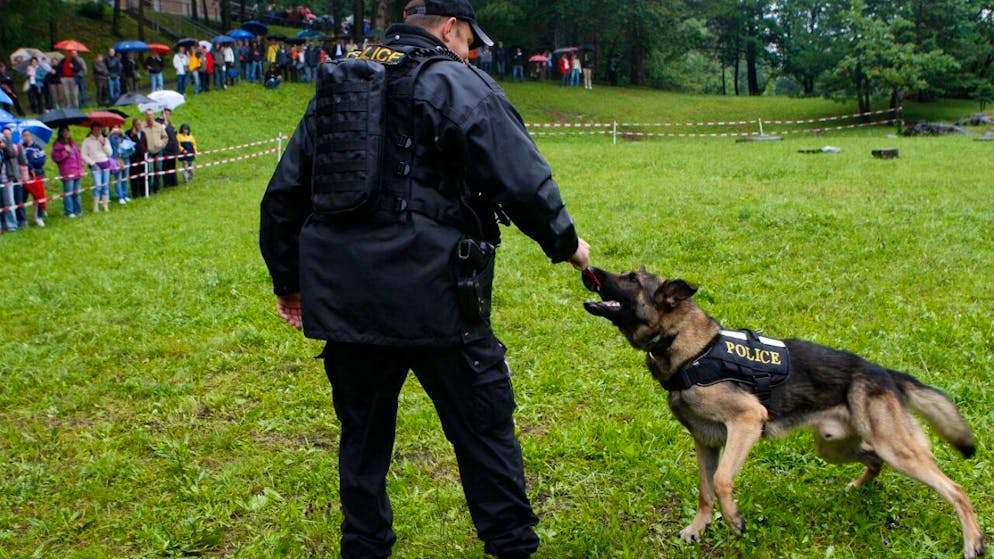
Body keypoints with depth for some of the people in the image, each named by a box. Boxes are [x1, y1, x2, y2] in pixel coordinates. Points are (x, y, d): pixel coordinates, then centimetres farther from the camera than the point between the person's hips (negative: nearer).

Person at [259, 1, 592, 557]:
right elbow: (522, 181, -9)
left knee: (363, 434, 18)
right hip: (433, 299, -5)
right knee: (484, 429, 8)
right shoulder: (459, 84, -2)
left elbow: (283, 195, 18)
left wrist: (288, 279, 26)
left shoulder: (335, 88, 17)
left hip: (341, 298, 6)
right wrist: (566, 242, 7)